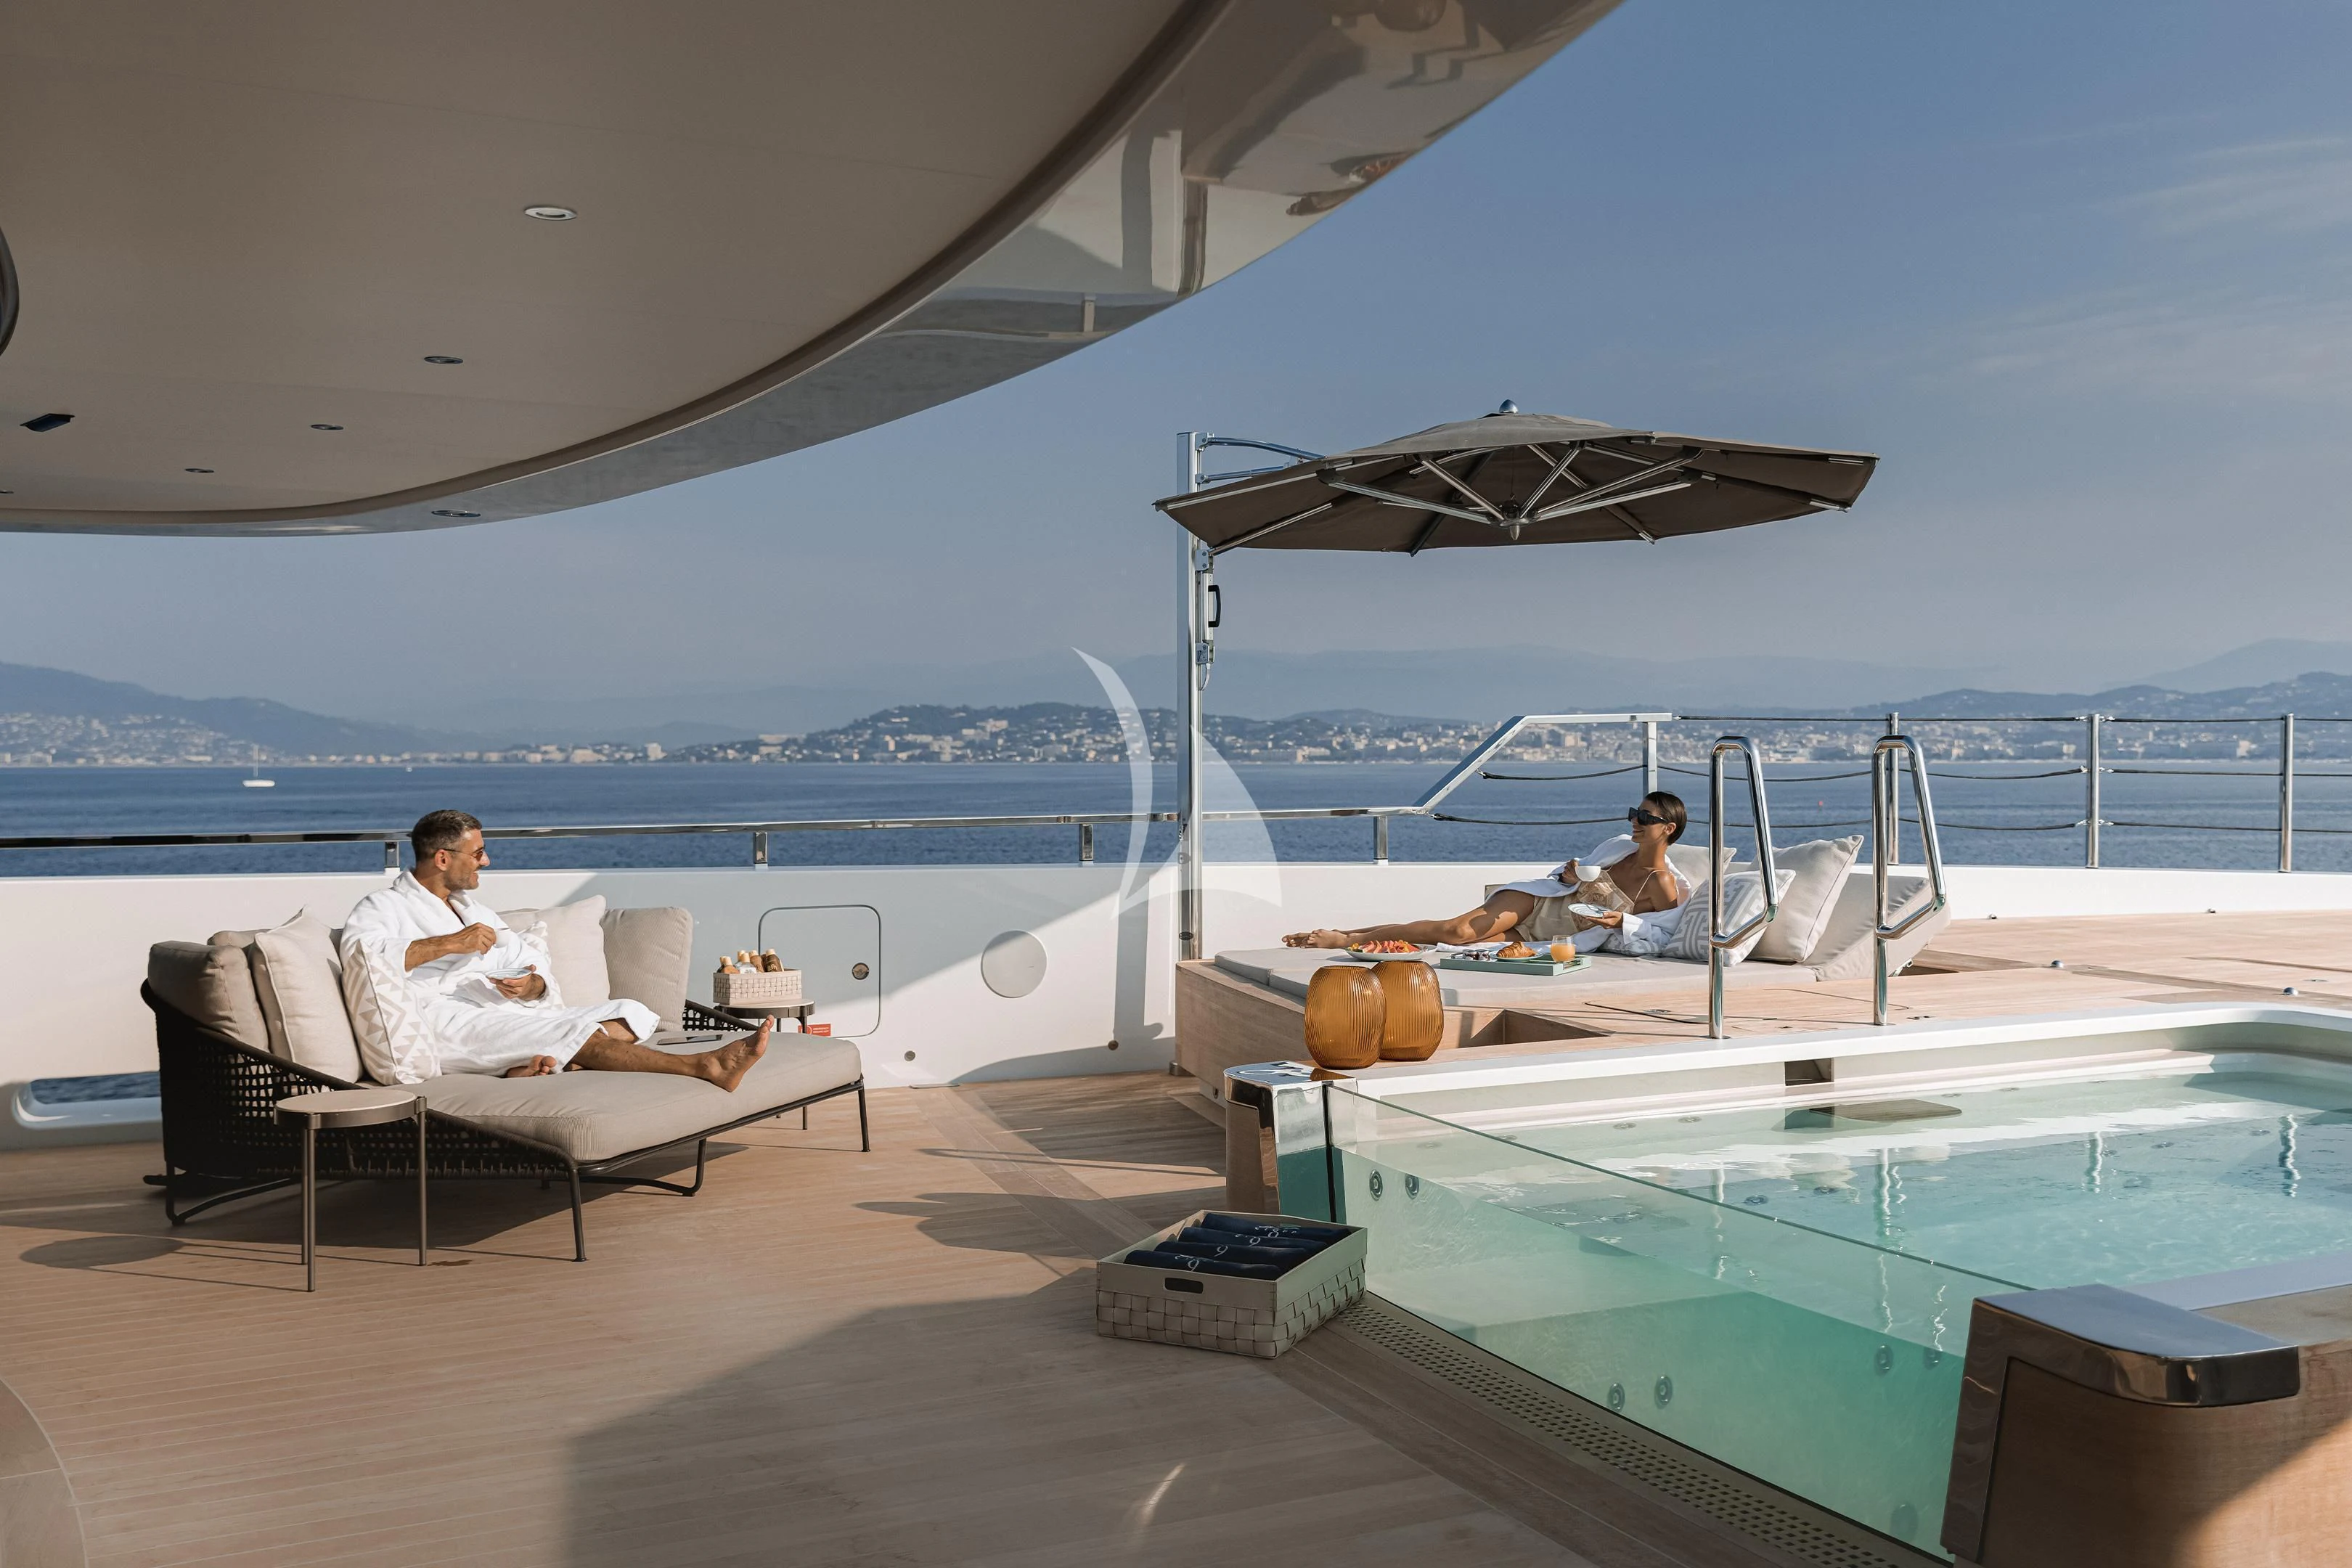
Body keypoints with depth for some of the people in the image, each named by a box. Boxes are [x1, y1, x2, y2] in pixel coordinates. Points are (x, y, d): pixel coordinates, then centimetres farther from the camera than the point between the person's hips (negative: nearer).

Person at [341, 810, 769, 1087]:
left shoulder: (474, 908, 31)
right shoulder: (384, 907, 8)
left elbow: (533, 962, 22)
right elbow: (359, 952, -17)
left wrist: (535, 986, -4)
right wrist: (449, 943, -18)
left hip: (515, 1014, 8)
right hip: (446, 1021, -8)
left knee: (633, 1014, -11)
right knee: (573, 1031, -30)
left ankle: (540, 1064, -41)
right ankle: (707, 1067, -42)